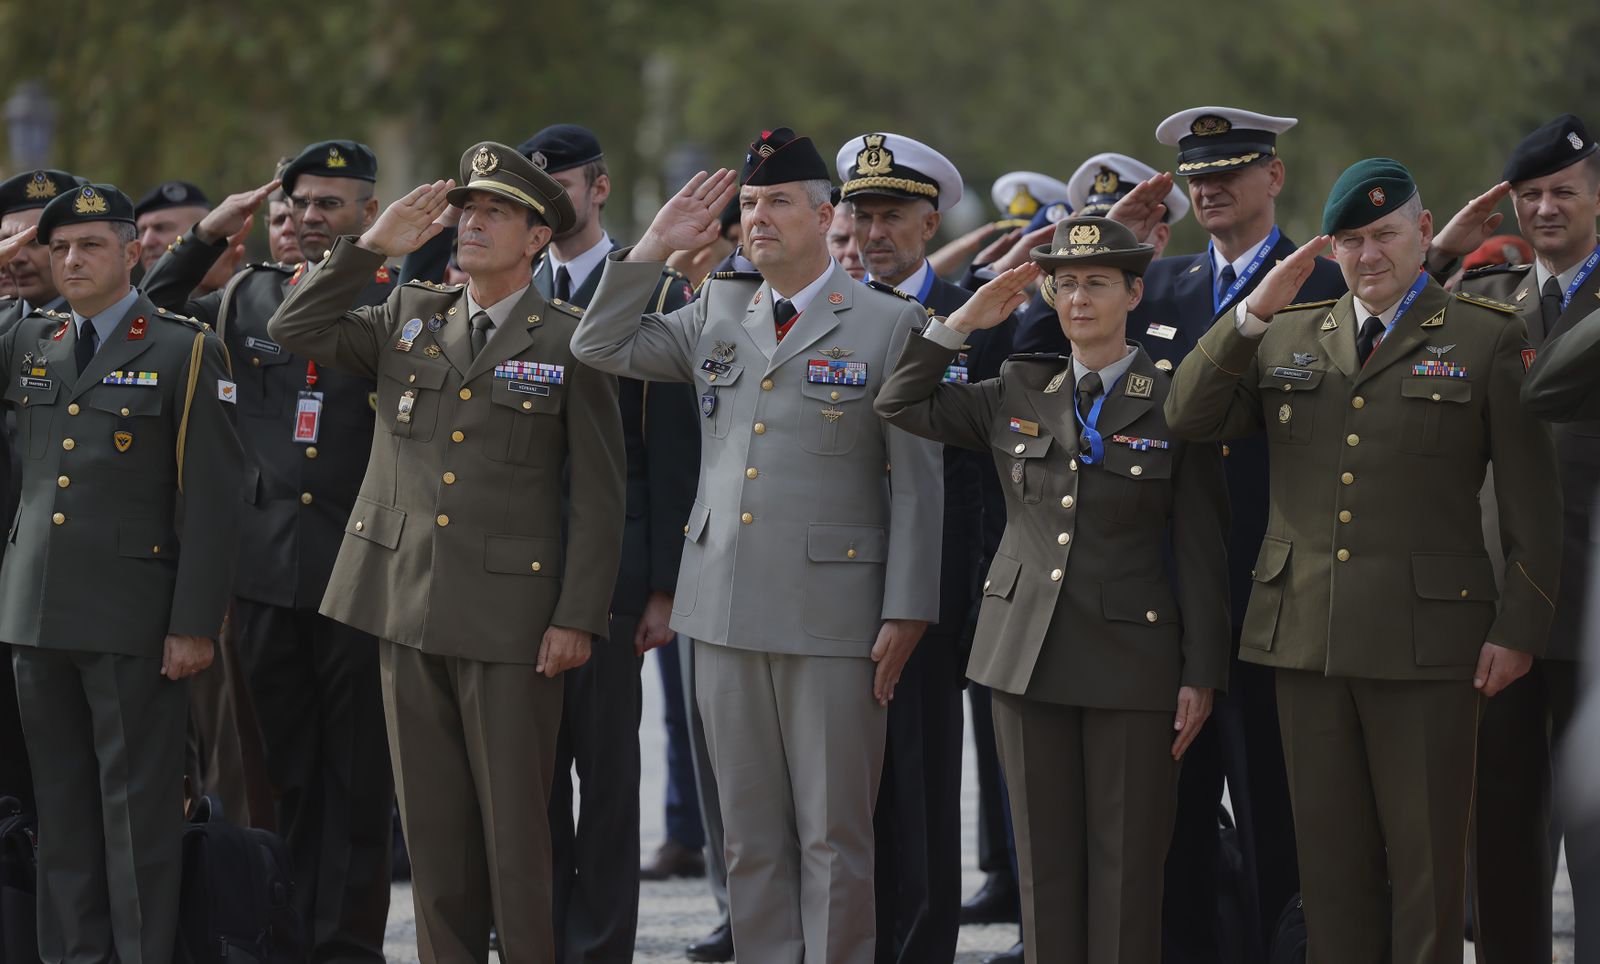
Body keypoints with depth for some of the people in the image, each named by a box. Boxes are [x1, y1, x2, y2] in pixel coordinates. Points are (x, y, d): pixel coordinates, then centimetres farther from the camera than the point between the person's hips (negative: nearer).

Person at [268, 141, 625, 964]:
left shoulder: (568, 342, -1)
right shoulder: (408, 318, 12)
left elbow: (598, 494, -2)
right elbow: (294, 332, 7)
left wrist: (578, 617, -9)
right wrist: (372, 247, 0)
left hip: (509, 611, -4)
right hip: (406, 604, 4)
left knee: (514, 821, -3)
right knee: (431, 819, 7)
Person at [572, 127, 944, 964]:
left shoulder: (891, 325, -2)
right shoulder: (717, 315, 13)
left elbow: (916, 479, -4)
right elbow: (600, 348, 14)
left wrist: (905, 613, -10)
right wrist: (654, 247, 5)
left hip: (834, 616, -5)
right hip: (728, 613, 5)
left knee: (833, 836, -1)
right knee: (748, 836, 9)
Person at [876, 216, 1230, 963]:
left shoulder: (1174, 405, -2)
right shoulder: (1016, 395, 9)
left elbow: (1201, 551, -2)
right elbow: (901, 404, 12)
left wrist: (1202, 675, -6)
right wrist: (964, 323, 3)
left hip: (1131, 661, -3)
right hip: (1028, 655, 4)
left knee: (1125, 869, 0)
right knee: (1046, 862, 7)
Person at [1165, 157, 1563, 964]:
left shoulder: (1488, 340, 3)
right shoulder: (1287, 339, 15)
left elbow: (1531, 502, 1)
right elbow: (1188, 417, 3)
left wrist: (1518, 628, -6)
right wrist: (1253, 314, -8)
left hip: (1423, 642, -4)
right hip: (1307, 639, 4)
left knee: (1425, 862, -1)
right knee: (1331, 860, 7)